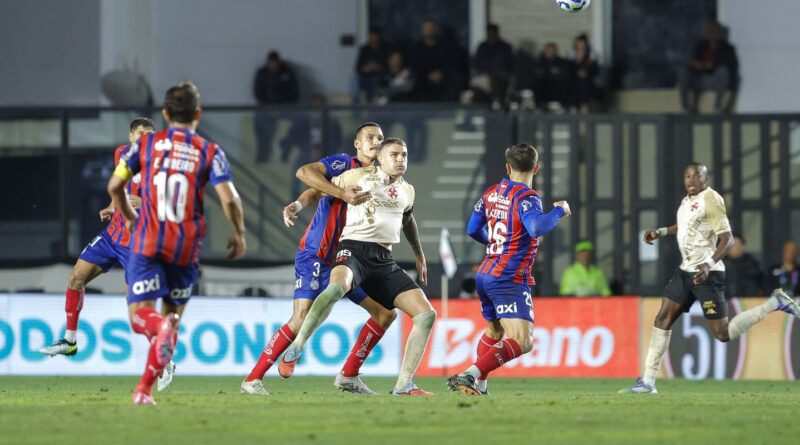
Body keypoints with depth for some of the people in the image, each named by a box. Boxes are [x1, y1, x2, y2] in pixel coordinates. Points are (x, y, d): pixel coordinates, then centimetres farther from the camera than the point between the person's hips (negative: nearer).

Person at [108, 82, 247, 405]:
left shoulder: (146, 144, 6)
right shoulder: (209, 152, 2)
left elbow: (114, 186, 5)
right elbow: (228, 198, -9)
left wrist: (129, 217, 23)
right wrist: (239, 233, 8)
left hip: (146, 242, -1)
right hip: (186, 246, 1)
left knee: (139, 314, -2)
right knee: (174, 313, 15)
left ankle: (161, 326, -40)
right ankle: (144, 389, 8)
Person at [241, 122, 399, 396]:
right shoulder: (344, 164, -9)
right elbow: (305, 172, -24)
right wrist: (343, 194, -31)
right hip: (315, 257, -8)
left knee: (386, 313, 6)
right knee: (301, 320, -19)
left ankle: (349, 376, 14)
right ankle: (253, 379, -10)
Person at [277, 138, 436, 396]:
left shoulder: (407, 191, 20)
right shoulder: (361, 177, 5)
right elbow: (321, 189, 11)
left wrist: (419, 255, 45)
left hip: (384, 261, 6)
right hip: (354, 249, -6)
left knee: (426, 314, -5)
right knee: (337, 286, -42)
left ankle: (403, 386, -1)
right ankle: (294, 350, -31)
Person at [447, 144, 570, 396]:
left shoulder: (491, 193, 9)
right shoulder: (526, 197, -14)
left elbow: (473, 229, 19)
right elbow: (537, 227, -32)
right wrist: (559, 210, -14)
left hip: (485, 275, 9)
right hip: (510, 280, -9)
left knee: (494, 330, 30)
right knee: (522, 341, -17)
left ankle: (479, 385, 30)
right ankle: (470, 375, -31)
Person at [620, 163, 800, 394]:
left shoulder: (710, 200, -14)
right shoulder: (687, 201, 12)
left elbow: (727, 239, -19)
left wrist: (710, 264, -32)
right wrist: (661, 232, 26)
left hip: (706, 274, -8)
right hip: (685, 271, 8)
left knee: (723, 334, -7)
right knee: (663, 319, 2)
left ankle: (775, 303, 6)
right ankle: (648, 381, 5)